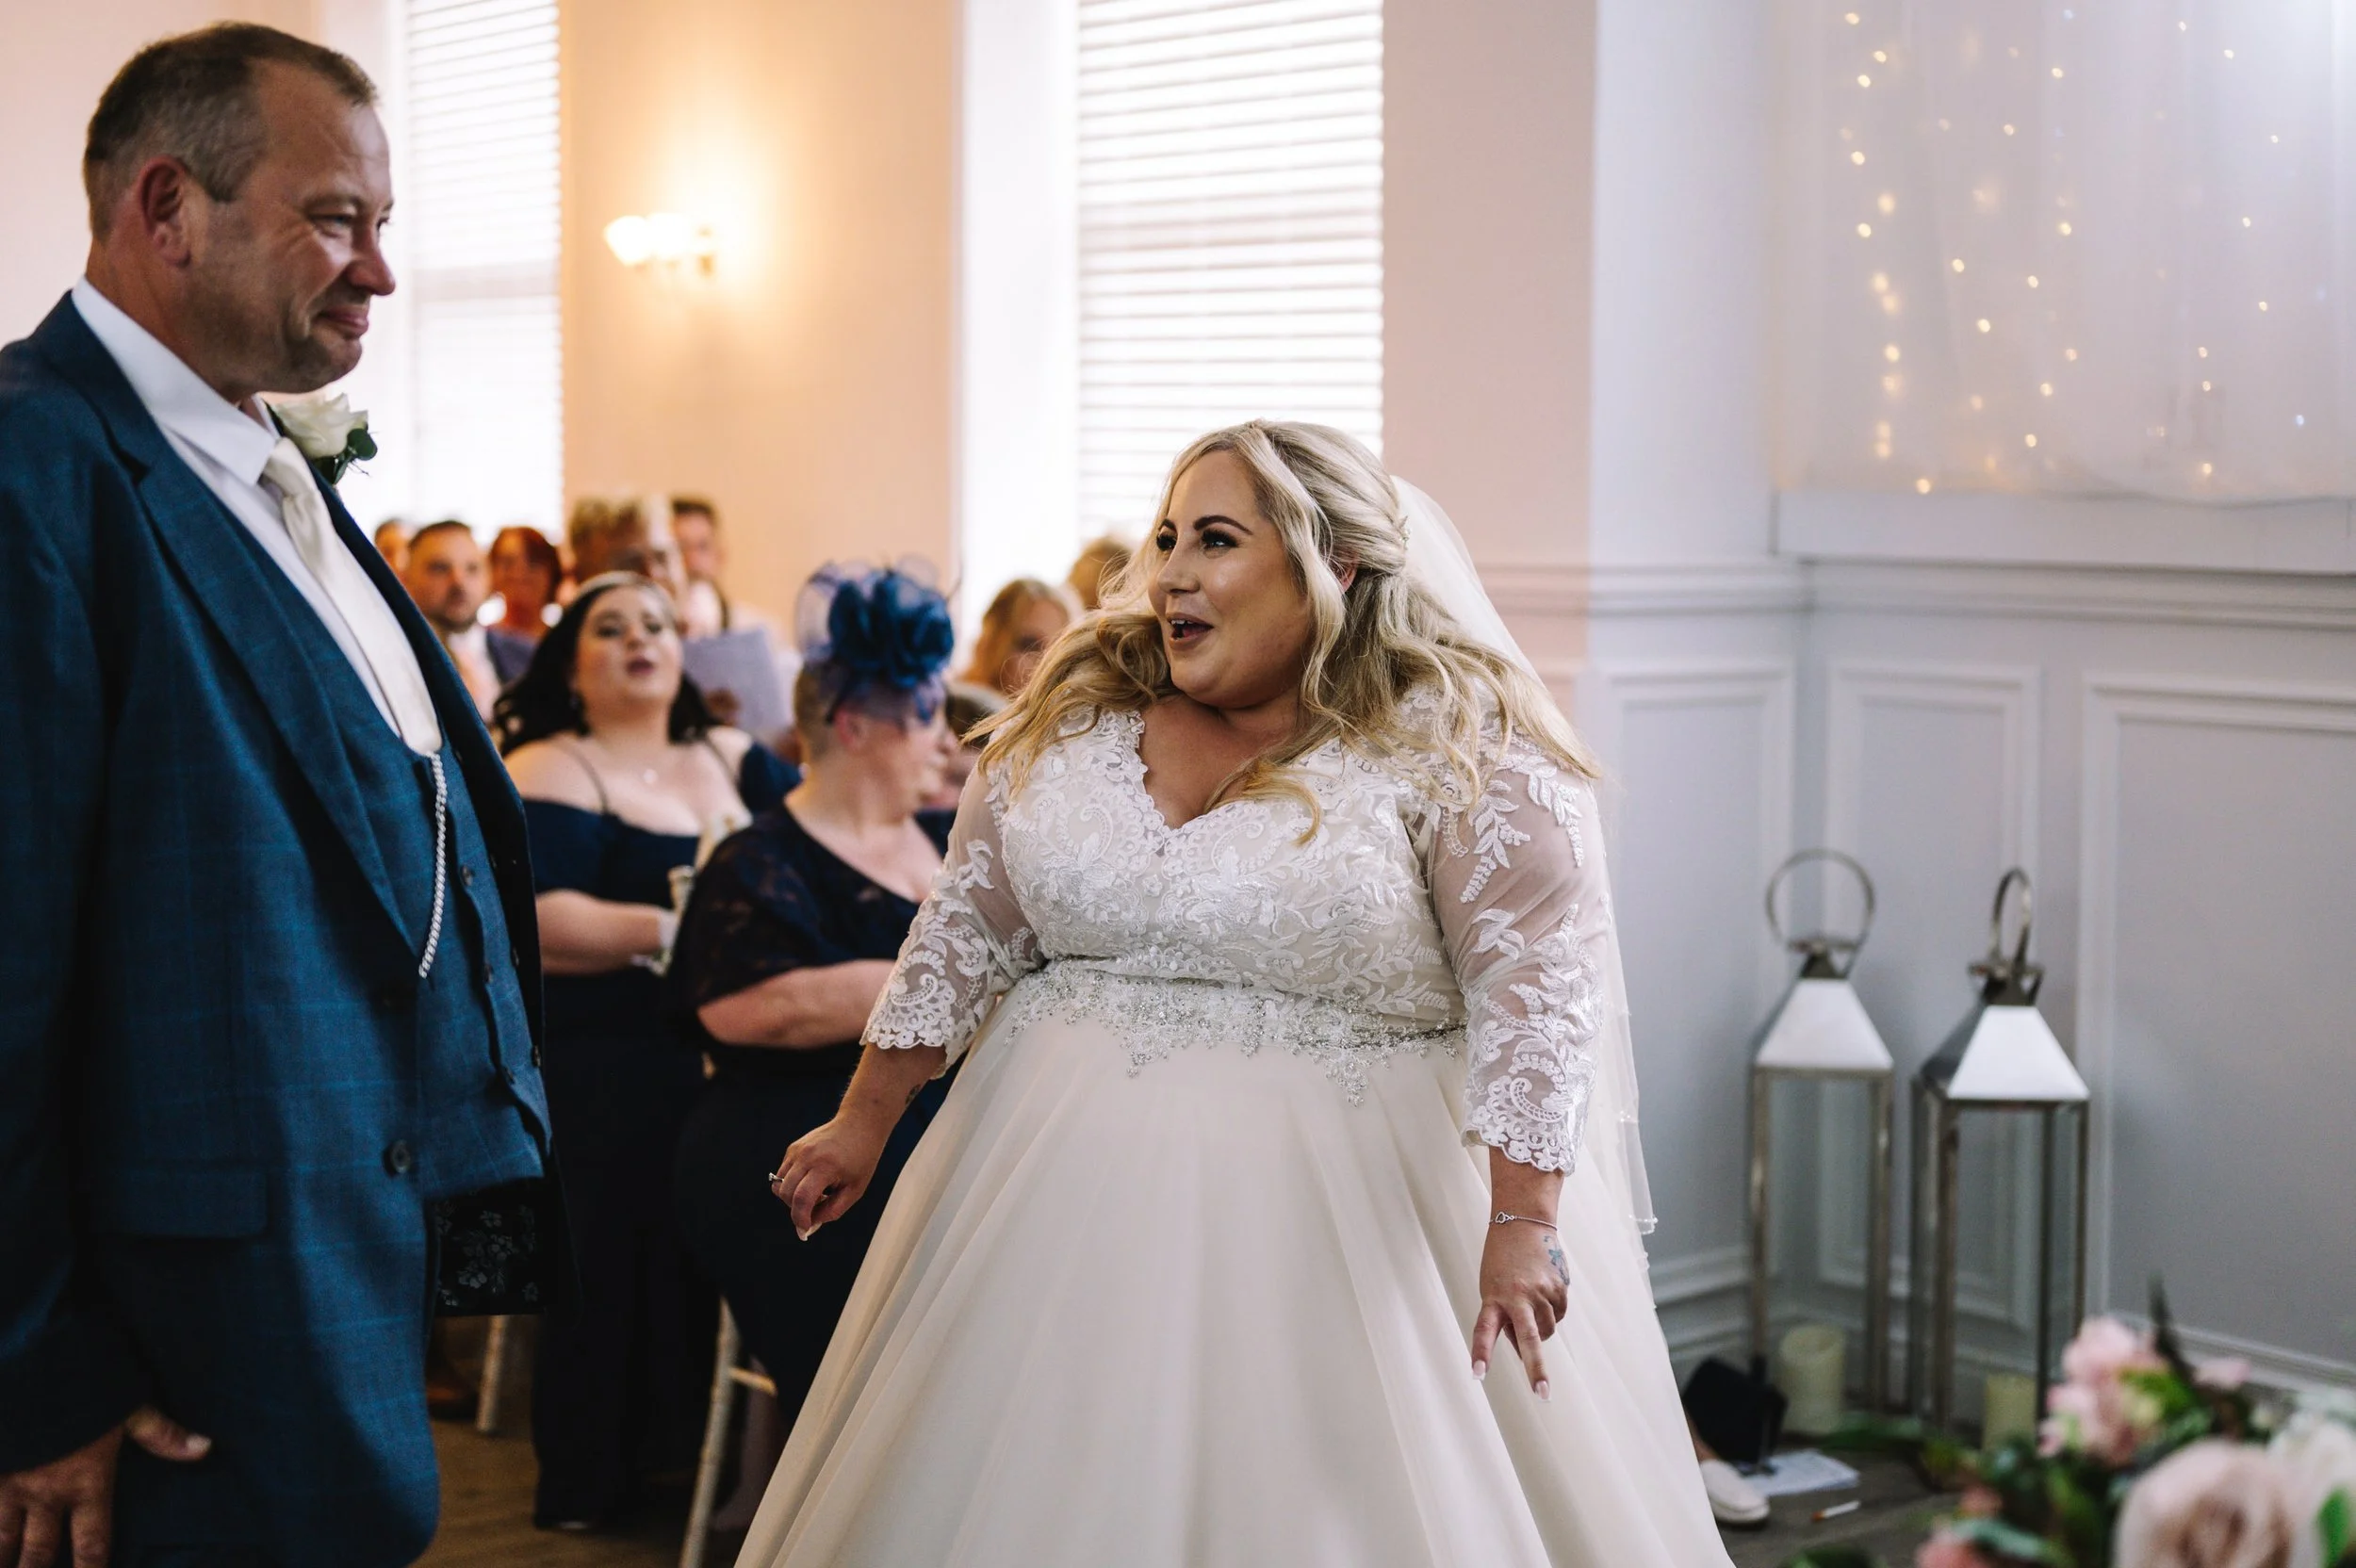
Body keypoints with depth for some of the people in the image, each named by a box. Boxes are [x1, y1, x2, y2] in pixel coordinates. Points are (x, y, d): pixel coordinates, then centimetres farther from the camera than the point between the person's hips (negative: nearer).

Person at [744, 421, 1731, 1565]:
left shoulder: (1457, 751, -10)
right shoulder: (1078, 716, 5)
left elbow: (1534, 986, -15)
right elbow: (968, 929, 11)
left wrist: (1523, 1225, -24)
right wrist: (863, 1125, 12)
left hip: (1340, 1230, -4)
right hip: (1070, 1191, 5)